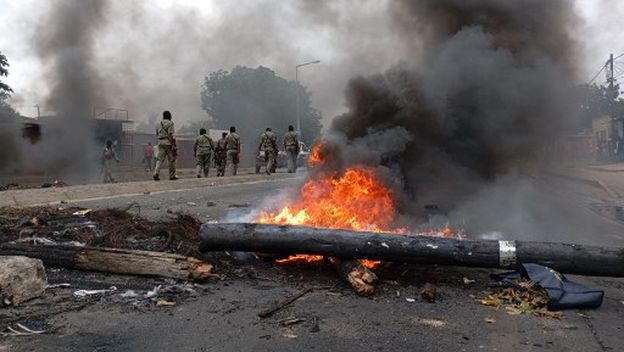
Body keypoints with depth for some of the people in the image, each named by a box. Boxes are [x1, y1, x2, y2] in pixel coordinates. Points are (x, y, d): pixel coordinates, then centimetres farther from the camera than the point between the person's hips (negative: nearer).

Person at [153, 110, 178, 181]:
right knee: (171, 160, 4)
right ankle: (172, 176, 9)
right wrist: (173, 146, -16)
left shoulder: (159, 124, 16)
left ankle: (156, 173, -17)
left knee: (160, 159, 1)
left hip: (161, 143, 5)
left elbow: (157, 134, 17)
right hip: (168, 143, -5)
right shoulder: (170, 123, -4)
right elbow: (170, 135, -14)